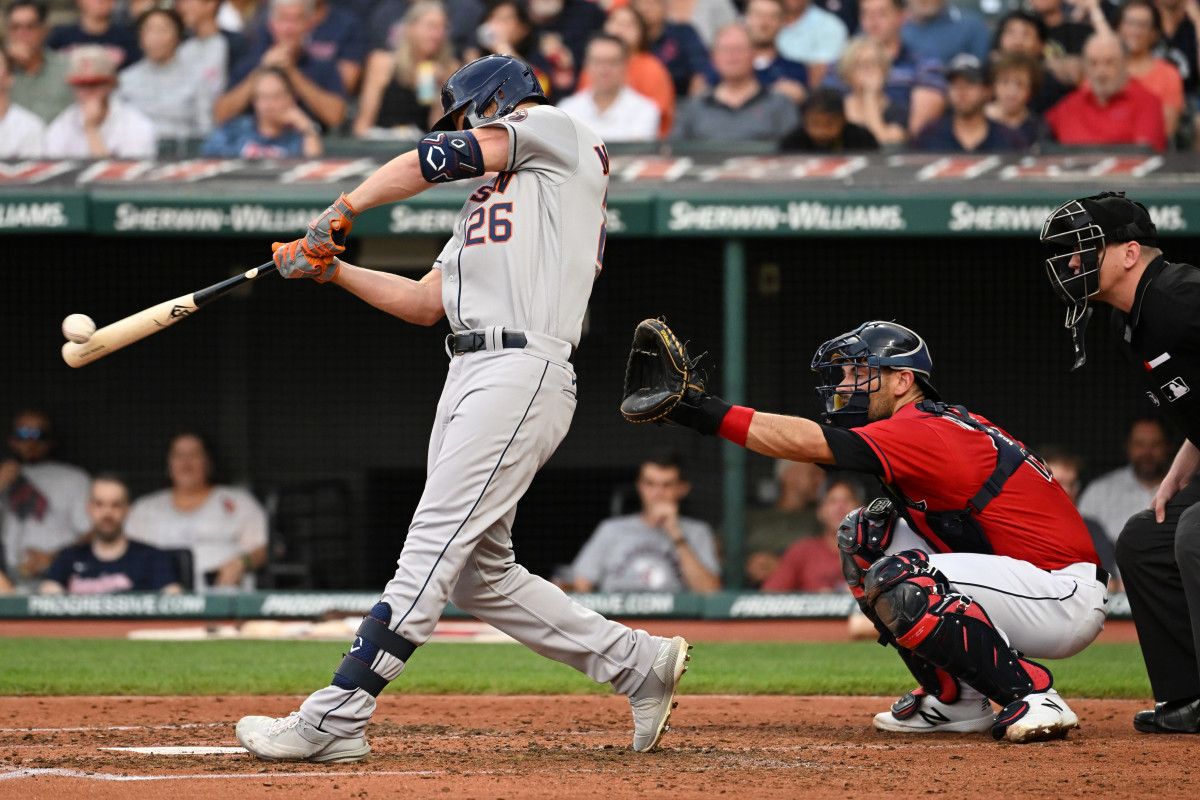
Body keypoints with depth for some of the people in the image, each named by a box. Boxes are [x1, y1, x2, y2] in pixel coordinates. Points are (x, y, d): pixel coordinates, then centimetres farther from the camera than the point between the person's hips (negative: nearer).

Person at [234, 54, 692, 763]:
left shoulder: (555, 130, 7)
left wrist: (342, 211, 9)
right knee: (481, 576, 8)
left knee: (432, 551, -14)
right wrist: (332, 269, 21)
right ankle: (639, 664, 14)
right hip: (470, 378, 10)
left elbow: (435, 160, 0)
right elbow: (425, 303, 27)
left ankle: (334, 721, -20)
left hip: (524, 371, -10)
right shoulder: (490, 198, 31)